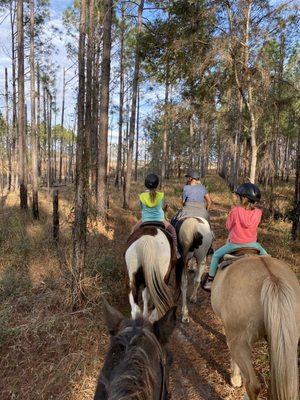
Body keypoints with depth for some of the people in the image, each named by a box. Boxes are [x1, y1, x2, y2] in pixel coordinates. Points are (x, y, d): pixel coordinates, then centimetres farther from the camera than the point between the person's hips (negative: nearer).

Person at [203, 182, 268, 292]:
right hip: (252, 244, 3)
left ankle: (210, 280, 22)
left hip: (235, 244, -2)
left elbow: (228, 226, -6)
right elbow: (253, 226, 7)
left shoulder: (235, 211, -19)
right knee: (264, 255, 33)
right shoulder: (258, 213, -9)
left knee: (216, 255, 19)